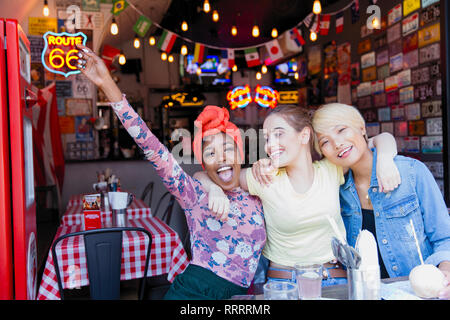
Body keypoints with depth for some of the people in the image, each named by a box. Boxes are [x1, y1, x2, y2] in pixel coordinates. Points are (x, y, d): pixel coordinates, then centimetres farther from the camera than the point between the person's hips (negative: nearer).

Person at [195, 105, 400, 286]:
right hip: (282, 281, 0)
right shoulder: (264, 179, -3)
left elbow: (382, 139, 10)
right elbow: (201, 176, 2)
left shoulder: (331, 171, 1)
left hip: (335, 278, 1)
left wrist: (384, 159, -11)